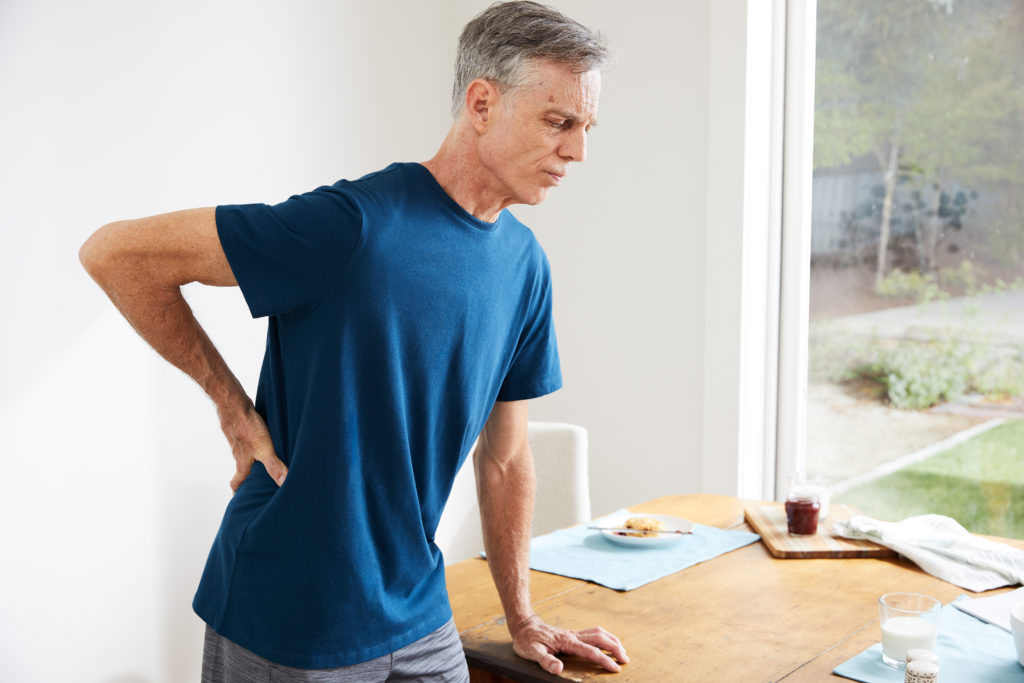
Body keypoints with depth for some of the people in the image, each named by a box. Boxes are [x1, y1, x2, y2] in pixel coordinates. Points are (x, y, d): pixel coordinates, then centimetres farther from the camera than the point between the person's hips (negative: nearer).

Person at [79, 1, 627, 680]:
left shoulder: (524, 264, 0)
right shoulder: (356, 223, -22)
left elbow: (504, 458, 8)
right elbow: (116, 253, -17)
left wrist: (523, 621, 11)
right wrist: (234, 406, -15)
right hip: (285, 627, -5)